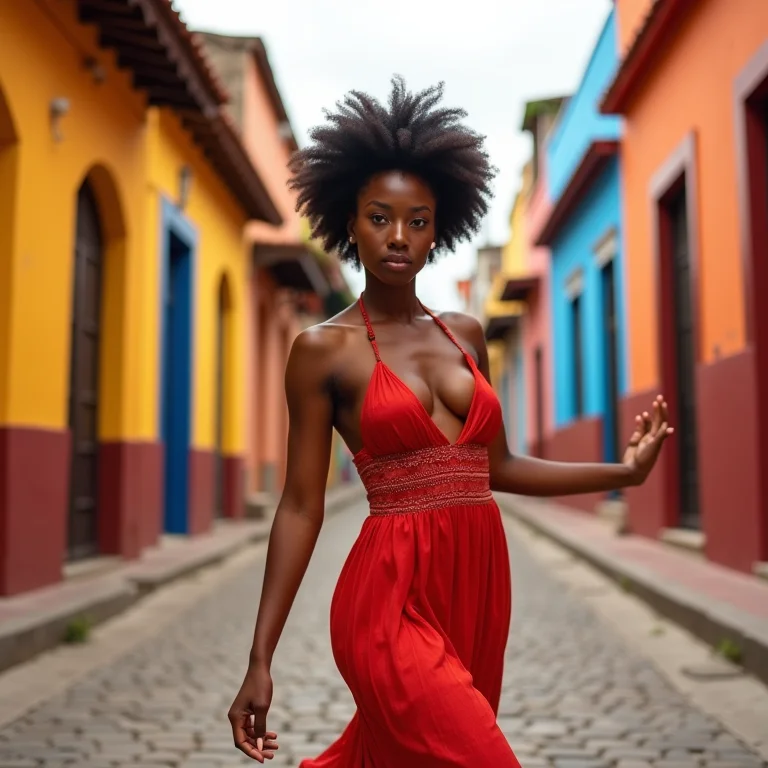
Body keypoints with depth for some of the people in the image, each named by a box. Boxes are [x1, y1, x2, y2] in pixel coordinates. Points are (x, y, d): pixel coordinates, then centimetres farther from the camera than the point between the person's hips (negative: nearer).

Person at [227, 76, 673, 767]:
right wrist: (260, 660, -6)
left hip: (479, 587, 6)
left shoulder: (466, 335, 11)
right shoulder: (323, 349, -4)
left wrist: (622, 472, 11)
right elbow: (301, 506, -4)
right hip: (392, 596, -5)